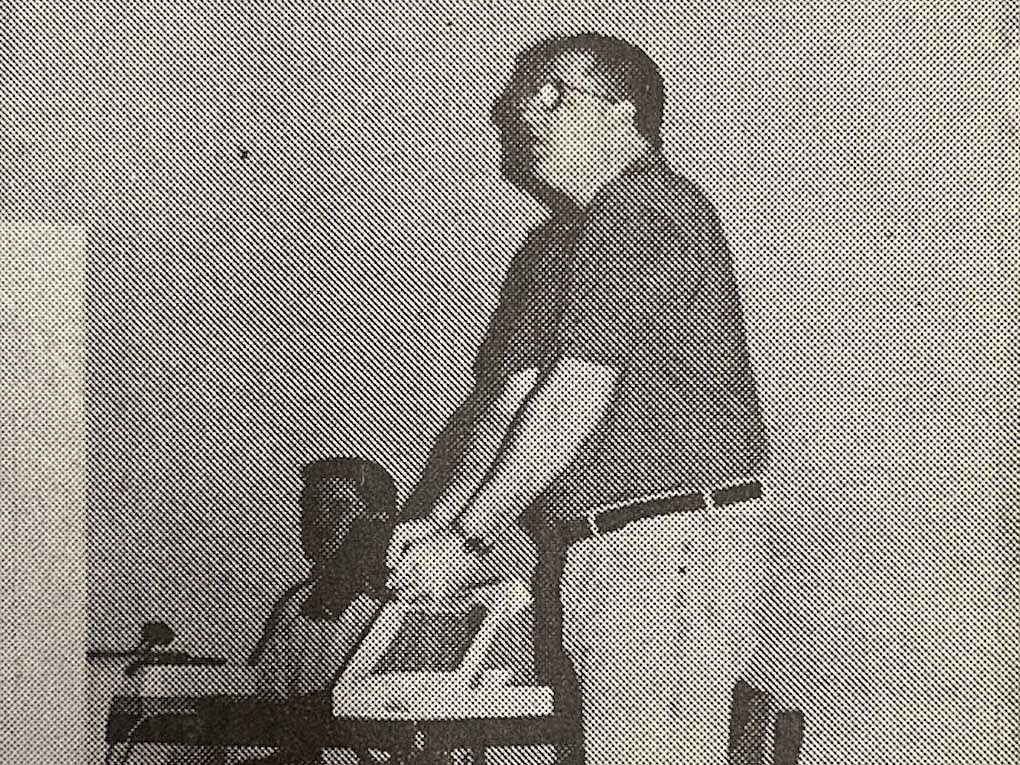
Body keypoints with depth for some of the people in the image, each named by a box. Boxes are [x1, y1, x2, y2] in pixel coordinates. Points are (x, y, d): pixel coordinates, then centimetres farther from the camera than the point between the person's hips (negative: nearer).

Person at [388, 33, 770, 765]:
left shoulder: (641, 211, -12)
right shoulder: (564, 241, 20)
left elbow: (572, 401, -17)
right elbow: (510, 399, 18)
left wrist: (465, 540, -13)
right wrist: (437, 518, 6)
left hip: (673, 538, -10)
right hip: (592, 547, 10)